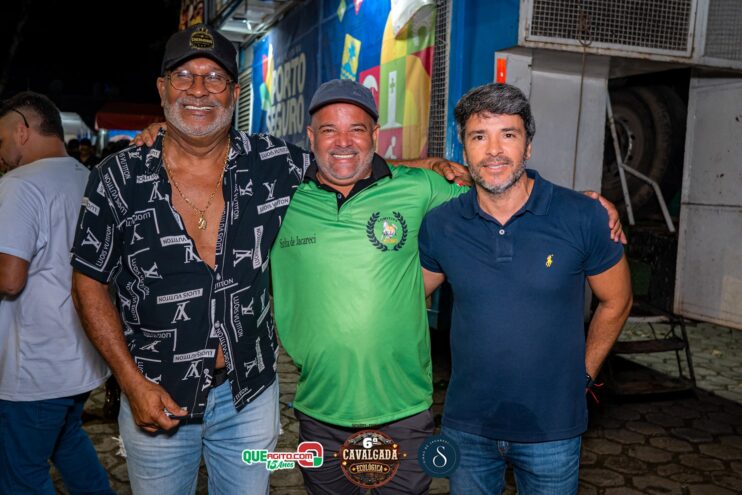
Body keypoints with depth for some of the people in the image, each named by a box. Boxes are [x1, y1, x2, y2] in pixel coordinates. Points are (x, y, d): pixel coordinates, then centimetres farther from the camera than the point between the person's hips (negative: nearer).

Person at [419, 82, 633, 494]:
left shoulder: (582, 218, -12)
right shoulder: (440, 225, -7)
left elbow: (616, 302, 1)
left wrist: (583, 373, 4)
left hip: (552, 428, -1)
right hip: (466, 425, 2)